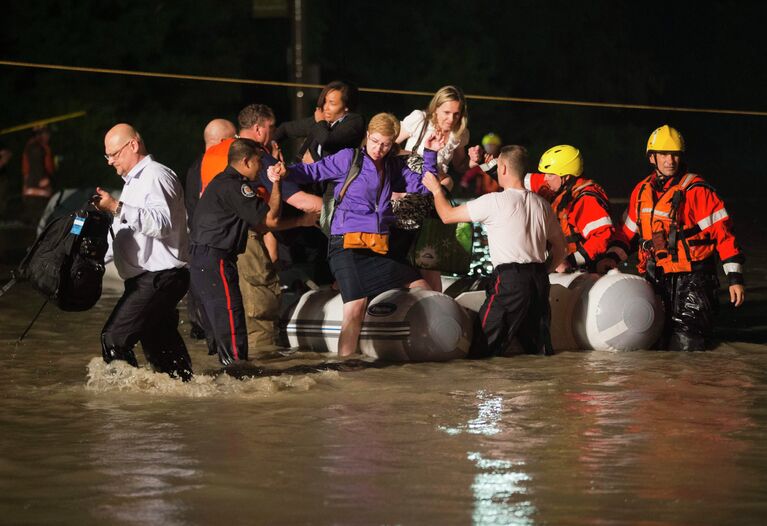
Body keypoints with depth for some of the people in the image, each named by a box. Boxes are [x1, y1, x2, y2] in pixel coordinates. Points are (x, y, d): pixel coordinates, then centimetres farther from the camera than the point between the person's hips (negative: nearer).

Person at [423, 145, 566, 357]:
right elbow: (559, 250, 20)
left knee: (483, 349, -2)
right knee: (538, 349, 10)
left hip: (509, 278, -6)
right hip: (539, 281, 6)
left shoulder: (495, 201, -7)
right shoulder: (542, 204, 12)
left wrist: (436, 190, 20)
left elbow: (448, 215, 2)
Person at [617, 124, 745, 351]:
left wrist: (734, 276, -14)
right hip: (656, 279, 6)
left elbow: (722, 231, -10)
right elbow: (629, 232, 23)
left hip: (692, 279, -6)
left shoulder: (696, 190, -8)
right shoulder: (642, 191, 10)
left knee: (684, 344, -15)